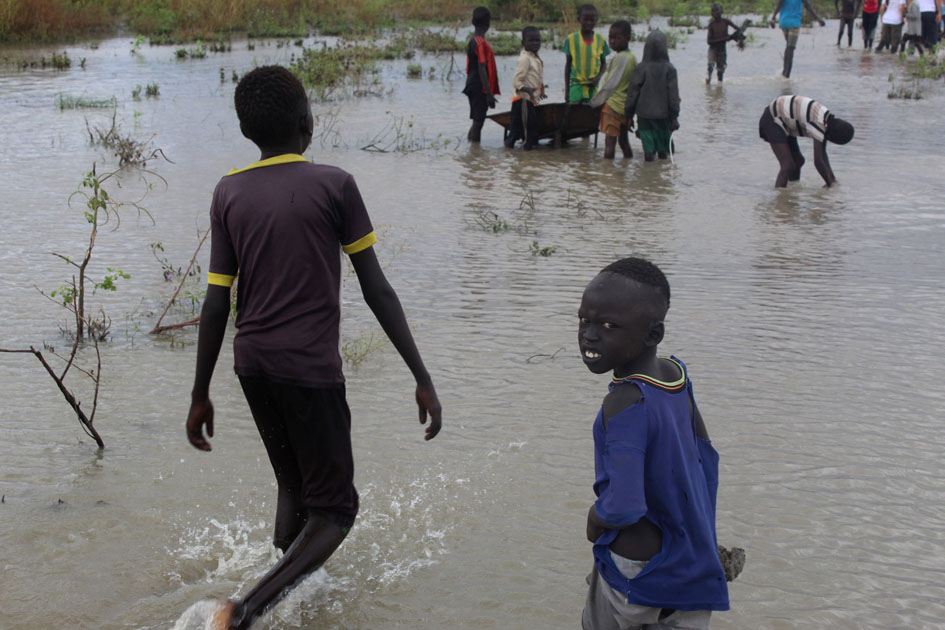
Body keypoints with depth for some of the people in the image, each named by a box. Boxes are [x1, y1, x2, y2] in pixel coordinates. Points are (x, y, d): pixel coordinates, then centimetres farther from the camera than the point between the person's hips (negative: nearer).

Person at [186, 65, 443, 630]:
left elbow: (216, 306, 2)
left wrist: (201, 396, 11)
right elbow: (378, 291, -7)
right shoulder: (334, 185, -6)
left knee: (293, 485, 25)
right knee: (334, 508, 4)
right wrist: (423, 378, -3)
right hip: (311, 366, -5)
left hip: (252, 362, 5)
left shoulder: (229, 193, 3)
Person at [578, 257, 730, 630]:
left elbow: (623, 506, -38)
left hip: (637, 574, -7)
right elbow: (705, 456, 11)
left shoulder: (626, 403, -27)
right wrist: (705, 540, 20)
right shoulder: (675, 376, -2)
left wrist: (596, 519, -15)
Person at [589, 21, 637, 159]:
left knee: (610, 142, -8)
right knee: (624, 141, 15)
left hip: (613, 105, -9)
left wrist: (595, 101, -7)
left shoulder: (620, 57, -16)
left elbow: (611, 84, -17)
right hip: (626, 105, 9)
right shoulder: (632, 57, 10)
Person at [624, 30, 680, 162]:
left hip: (644, 113, -1)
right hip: (663, 114, 1)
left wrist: (629, 114, 5)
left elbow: (632, 92, -4)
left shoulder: (641, 68, -7)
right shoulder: (669, 69, -6)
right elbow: (674, 94, -5)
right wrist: (674, 116, 2)